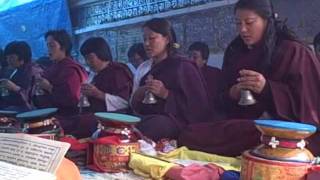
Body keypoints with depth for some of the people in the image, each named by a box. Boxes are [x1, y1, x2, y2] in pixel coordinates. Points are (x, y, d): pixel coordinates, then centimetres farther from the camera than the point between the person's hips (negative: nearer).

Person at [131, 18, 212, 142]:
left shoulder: (183, 66, -1)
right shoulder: (143, 67, 17)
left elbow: (199, 106, -7)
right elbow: (134, 106, 22)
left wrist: (166, 94, -15)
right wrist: (137, 96, -1)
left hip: (174, 120, -4)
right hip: (146, 117, 5)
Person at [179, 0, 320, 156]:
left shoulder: (293, 52, -1)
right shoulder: (235, 52, 15)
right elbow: (225, 102, 20)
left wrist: (268, 89, -19)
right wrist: (232, 94, -4)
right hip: (243, 124, 7)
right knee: (189, 136, -17)